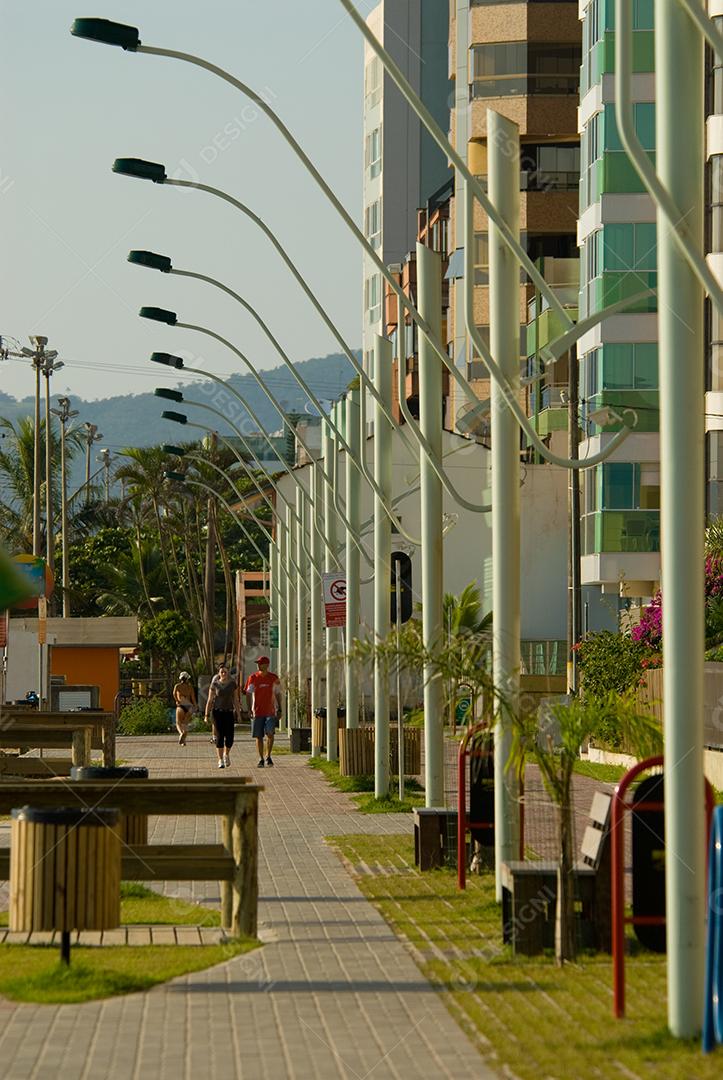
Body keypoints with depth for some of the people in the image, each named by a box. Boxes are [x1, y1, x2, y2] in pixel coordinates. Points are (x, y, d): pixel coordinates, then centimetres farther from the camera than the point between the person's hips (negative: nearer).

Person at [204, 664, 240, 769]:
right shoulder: (215, 684, -1)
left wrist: (238, 713, 4)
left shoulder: (233, 684, 3)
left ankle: (226, 754, 24)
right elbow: (210, 700, 1)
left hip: (229, 712, 1)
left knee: (229, 737, -5)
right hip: (217, 712, -1)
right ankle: (220, 760, 3)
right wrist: (206, 715, -3)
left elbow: (236, 700, 7)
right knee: (219, 737, -5)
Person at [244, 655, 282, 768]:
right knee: (258, 736, 3)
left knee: (270, 733, -15)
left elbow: (278, 694, 12)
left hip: (271, 711, -1)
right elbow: (248, 694, 3)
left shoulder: (274, 678, 4)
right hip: (257, 711, 1)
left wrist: (279, 709, 8)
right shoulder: (253, 678, 2)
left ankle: (268, 756, 2)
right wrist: (249, 709, -6)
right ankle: (261, 759, 13)